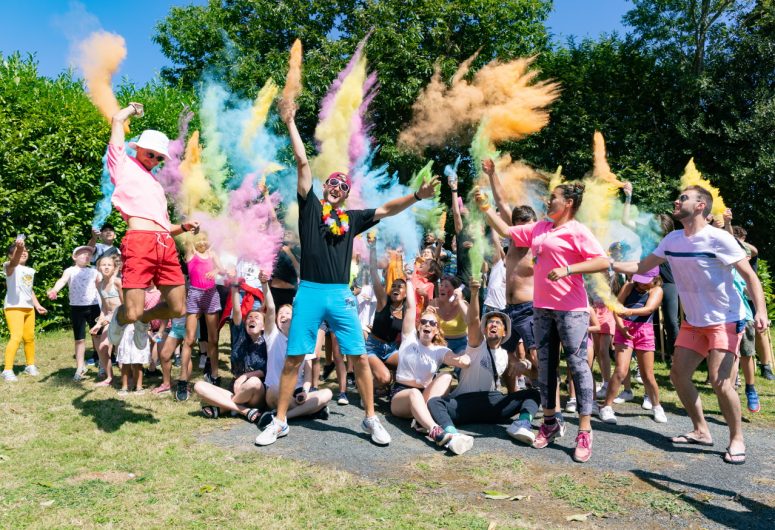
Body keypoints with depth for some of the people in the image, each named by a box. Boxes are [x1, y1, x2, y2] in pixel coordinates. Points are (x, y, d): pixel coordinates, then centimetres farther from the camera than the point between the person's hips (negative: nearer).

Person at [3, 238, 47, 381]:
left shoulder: (30, 270, 15)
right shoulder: (9, 266, -7)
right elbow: (14, 262, -33)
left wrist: (37, 305, 16)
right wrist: (18, 248, -53)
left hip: (28, 307, 7)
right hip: (13, 307, -7)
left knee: (29, 337, 15)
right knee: (16, 337, -18)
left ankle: (30, 365, 29)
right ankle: (7, 370, -12)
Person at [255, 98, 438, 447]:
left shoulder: (352, 218, 14)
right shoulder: (310, 206, 9)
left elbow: (387, 209, 10)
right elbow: (302, 163, 5)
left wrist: (417, 196, -2)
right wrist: (290, 123, 4)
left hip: (341, 295, 2)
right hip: (309, 292, -1)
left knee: (360, 357, 0)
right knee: (293, 359, 2)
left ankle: (371, 419, 13)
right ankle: (279, 422, 16)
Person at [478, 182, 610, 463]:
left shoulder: (578, 231, -6)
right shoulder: (538, 228, 15)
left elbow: (602, 261, -15)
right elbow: (506, 231, 21)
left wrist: (568, 269, -23)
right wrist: (484, 207, 17)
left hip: (571, 308, -7)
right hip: (542, 308, 8)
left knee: (577, 364, -5)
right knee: (545, 365, 12)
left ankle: (584, 431, 2)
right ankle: (550, 421, 24)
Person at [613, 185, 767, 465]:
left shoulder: (718, 239, -17)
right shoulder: (672, 240, 1)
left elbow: (750, 276, -16)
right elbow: (641, 267, 6)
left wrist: (760, 311, -29)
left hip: (726, 321, -7)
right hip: (693, 321, 7)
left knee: (720, 381, -14)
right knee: (678, 374, 6)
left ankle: (737, 439, 8)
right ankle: (701, 431, 22)